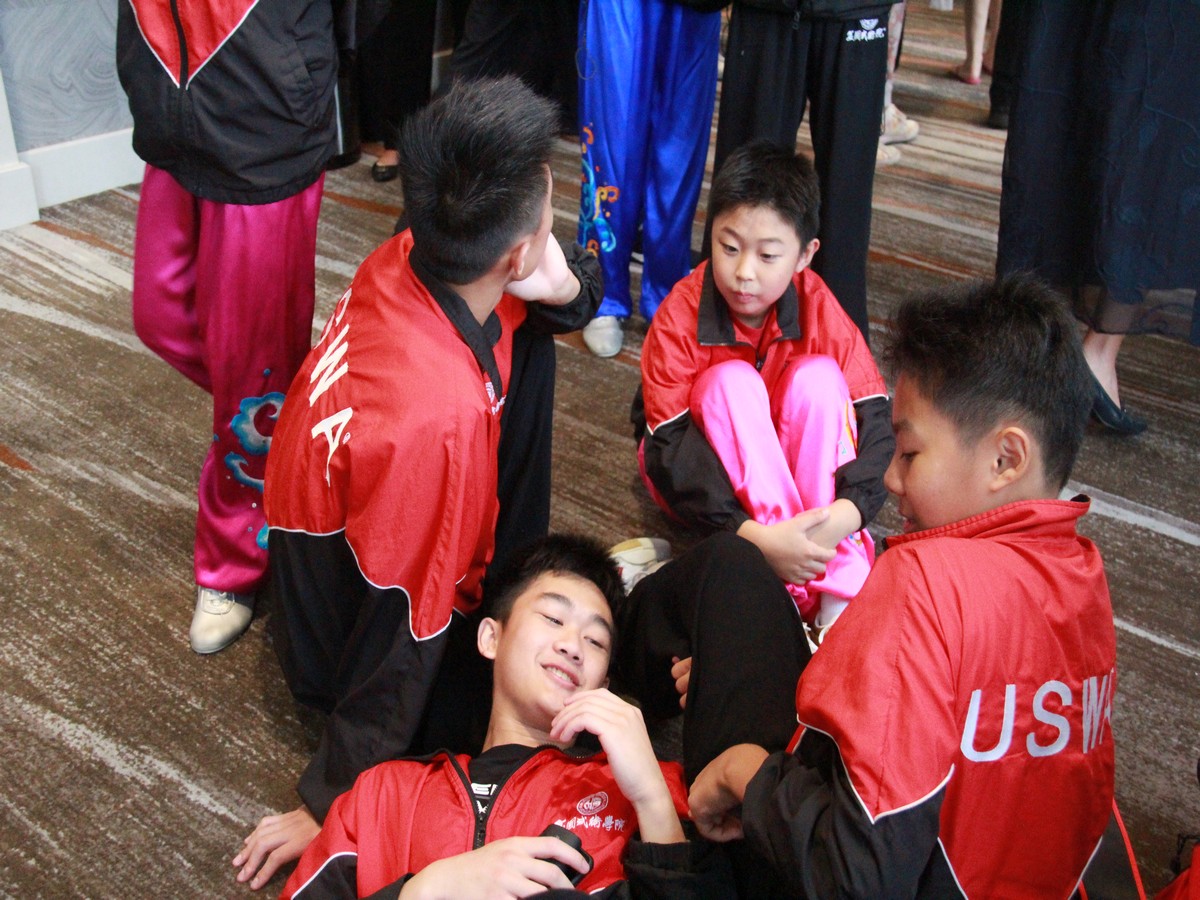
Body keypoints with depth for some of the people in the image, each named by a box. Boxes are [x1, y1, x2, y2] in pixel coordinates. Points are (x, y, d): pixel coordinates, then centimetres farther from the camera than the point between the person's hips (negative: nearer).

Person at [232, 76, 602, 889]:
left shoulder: (404, 260, -18)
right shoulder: (439, 415, -40)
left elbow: (575, 290, 1)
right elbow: (403, 636, -28)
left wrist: (564, 287, -24)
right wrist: (329, 805, -16)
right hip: (354, 642, -7)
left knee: (530, 335, 4)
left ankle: (503, 568, 13)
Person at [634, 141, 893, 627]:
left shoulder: (820, 308, -17)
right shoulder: (680, 317, -24)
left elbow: (877, 419, -21)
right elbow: (667, 448, -27)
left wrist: (845, 513, -40)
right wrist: (754, 535, -40)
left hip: (797, 462, 2)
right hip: (708, 470, -2)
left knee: (818, 376, -26)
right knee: (730, 381, -30)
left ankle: (841, 578, -29)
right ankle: (801, 586, -34)